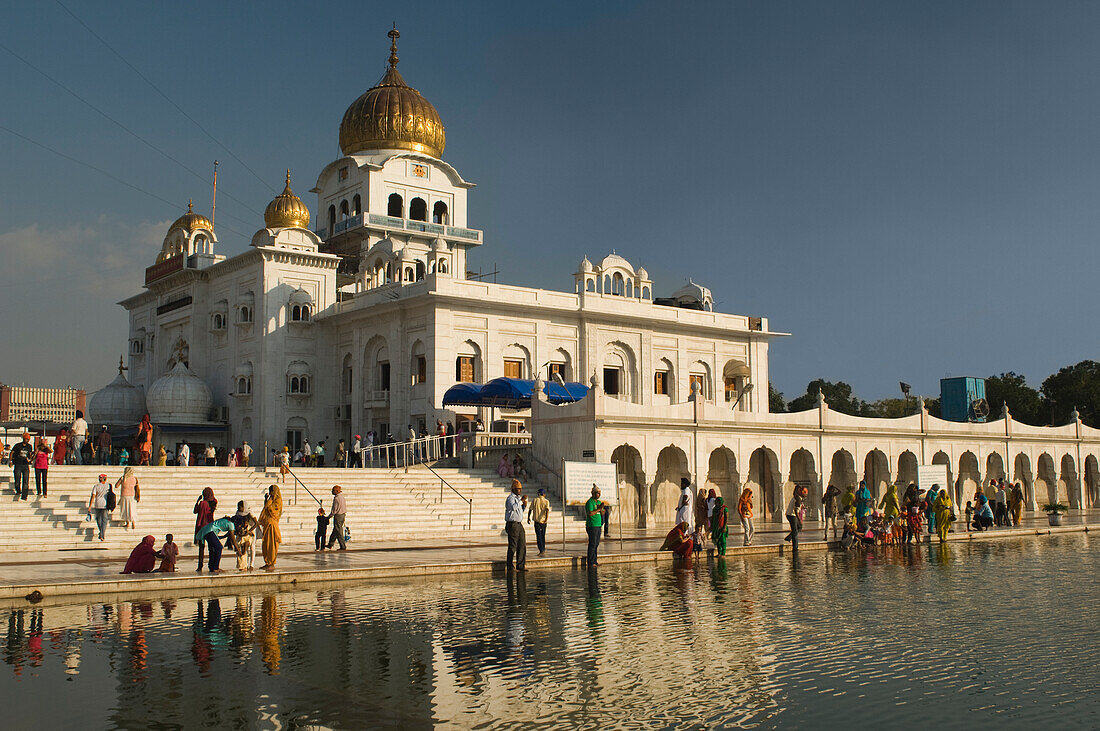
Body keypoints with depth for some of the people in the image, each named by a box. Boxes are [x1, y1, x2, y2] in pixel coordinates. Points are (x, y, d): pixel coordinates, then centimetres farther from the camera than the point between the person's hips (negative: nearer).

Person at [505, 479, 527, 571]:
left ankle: (520, 565, 14)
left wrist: (524, 505, 7)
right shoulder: (510, 498, -10)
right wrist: (521, 500, -24)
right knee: (512, 546, -5)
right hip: (512, 524, -9)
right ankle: (510, 567, 2)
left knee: (522, 545, 8)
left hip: (519, 524, 9)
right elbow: (513, 507, -30)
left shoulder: (518, 498, 17)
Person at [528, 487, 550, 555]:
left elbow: (530, 510, 3)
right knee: (543, 535, 18)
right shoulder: (546, 501, 1)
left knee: (538, 536, -4)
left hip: (536, 520, -1)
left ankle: (541, 550, -16)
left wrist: (528, 518, 14)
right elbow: (547, 509, -16)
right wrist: (547, 518, -24)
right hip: (543, 520, 1)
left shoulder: (535, 500, 2)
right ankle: (543, 549, 26)